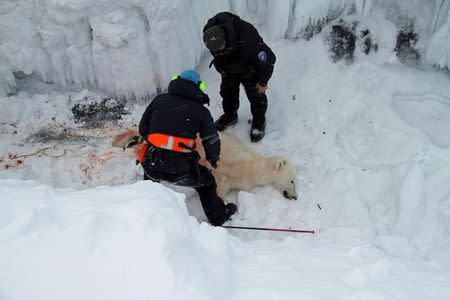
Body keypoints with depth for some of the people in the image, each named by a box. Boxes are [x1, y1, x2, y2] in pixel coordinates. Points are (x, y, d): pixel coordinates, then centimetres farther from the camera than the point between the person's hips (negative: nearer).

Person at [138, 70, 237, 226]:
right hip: (181, 171, -2)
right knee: (206, 180, 26)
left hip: (152, 165, 2)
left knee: (150, 173, 37)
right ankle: (218, 217, 37)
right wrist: (213, 158, 25)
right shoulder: (201, 110, 4)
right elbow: (212, 143, 3)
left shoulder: (159, 99, 8)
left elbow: (142, 129, 15)